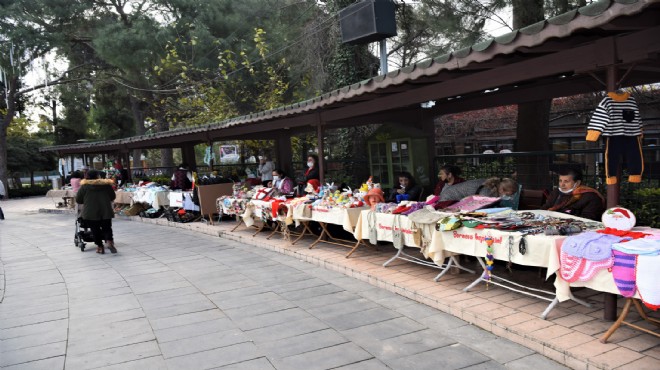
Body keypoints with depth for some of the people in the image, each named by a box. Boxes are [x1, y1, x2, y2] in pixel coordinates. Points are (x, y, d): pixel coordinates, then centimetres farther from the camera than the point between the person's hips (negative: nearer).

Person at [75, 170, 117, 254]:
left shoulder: (84, 186, -4)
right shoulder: (106, 184, 1)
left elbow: (78, 200, 1)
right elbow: (113, 197, 11)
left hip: (91, 212, -1)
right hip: (106, 211, 1)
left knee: (95, 229, 8)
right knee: (107, 228, 11)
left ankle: (100, 246, 8)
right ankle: (109, 241, -12)